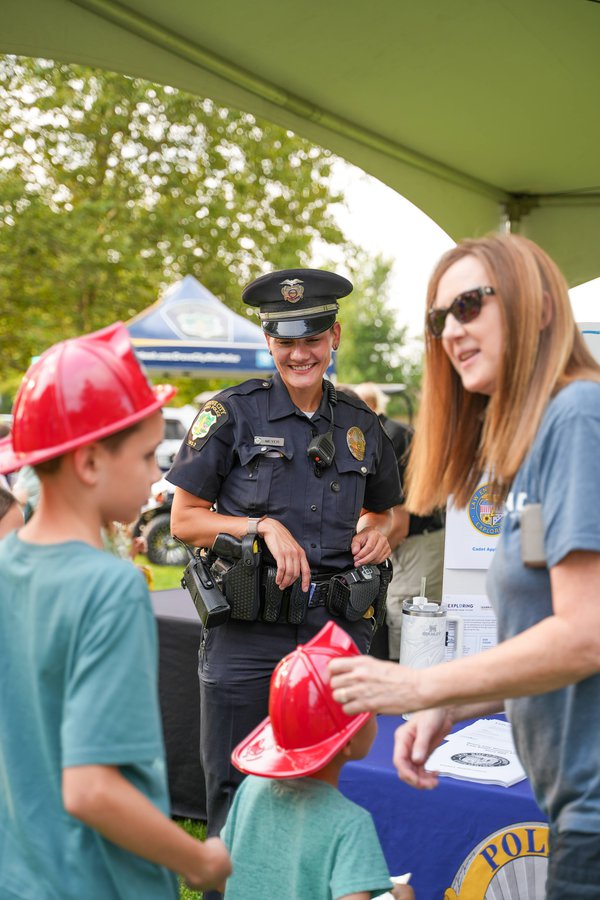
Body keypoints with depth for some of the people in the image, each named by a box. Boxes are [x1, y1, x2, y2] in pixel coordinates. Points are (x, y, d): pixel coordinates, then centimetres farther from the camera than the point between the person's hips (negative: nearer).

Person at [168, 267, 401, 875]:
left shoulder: (360, 425, 11)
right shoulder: (232, 414, -1)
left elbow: (380, 508, 26)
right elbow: (184, 521, 0)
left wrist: (377, 533, 4)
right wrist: (263, 526, -13)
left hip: (340, 628, 3)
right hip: (249, 635, -3)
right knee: (236, 794, 5)